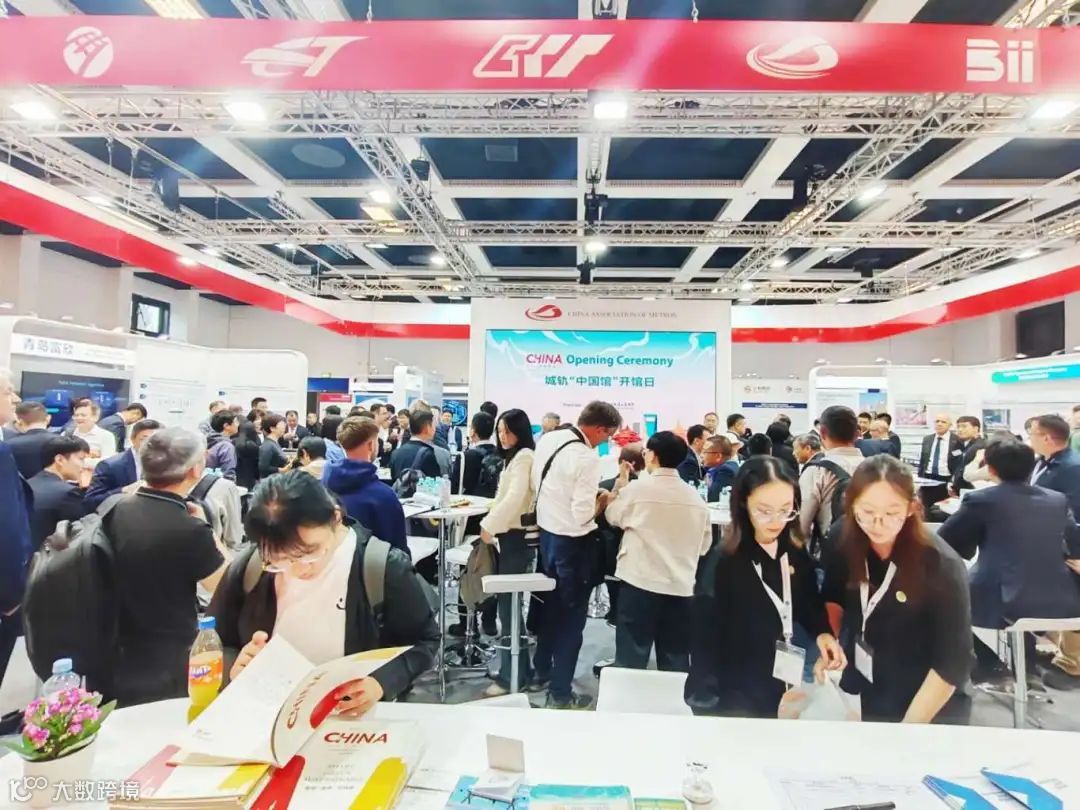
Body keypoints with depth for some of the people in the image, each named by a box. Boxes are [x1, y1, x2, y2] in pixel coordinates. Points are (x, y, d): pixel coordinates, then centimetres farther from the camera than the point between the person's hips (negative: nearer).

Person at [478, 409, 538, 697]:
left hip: (516, 536, -9)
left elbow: (515, 498, -23)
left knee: (507, 604, -5)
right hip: (511, 534, 9)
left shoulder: (524, 456, -11)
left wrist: (489, 526, -19)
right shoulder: (513, 457, 19)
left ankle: (511, 676, 3)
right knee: (508, 602, 13)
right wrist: (491, 522, 6)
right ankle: (520, 669, 24)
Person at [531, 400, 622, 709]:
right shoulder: (588, 457, -24)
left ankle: (542, 671, 41)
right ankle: (560, 693, 20)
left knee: (551, 605, 24)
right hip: (571, 541, -8)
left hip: (546, 531, 8)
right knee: (571, 615, 8)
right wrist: (602, 501, -6)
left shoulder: (547, 438, 0)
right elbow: (583, 515, -24)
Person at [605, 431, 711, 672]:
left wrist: (620, 483, 19)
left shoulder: (636, 488, -10)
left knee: (631, 657, 5)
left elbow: (612, 517, 7)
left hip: (640, 582, -4)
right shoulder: (695, 498, 2)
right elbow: (705, 543, 11)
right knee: (675, 658, 13)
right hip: (681, 585, 4)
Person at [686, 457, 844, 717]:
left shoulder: (797, 554, -5)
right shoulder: (721, 563, -22)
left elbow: (809, 606, 10)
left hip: (783, 694, 6)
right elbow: (705, 644, -17)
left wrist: (823, 633, -8)